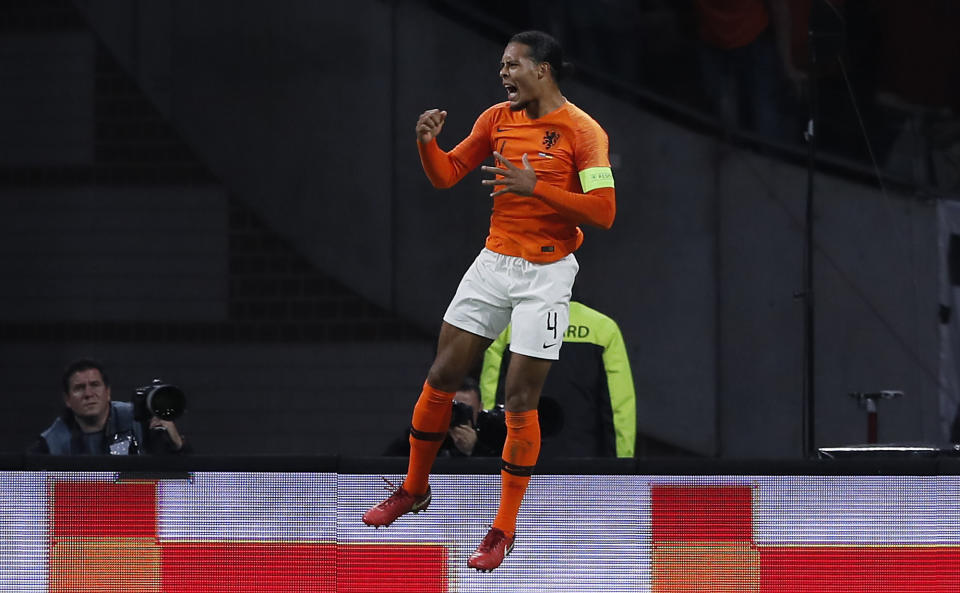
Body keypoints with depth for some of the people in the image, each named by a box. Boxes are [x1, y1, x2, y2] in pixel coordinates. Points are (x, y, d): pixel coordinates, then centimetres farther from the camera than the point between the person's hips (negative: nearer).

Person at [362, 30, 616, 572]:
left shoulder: (583, 131, -12)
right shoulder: (497, 119, 5)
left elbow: (603, 212, -18)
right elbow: (446, 175, 11)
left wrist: (536, 187, -26)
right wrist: (428, 142, -11)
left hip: (547, 275, -5)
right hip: (494, 263, 5)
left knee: (521, 401, -5)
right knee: (441, 378, 4)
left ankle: (505, 529, 6)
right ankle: (414, 491, 25)